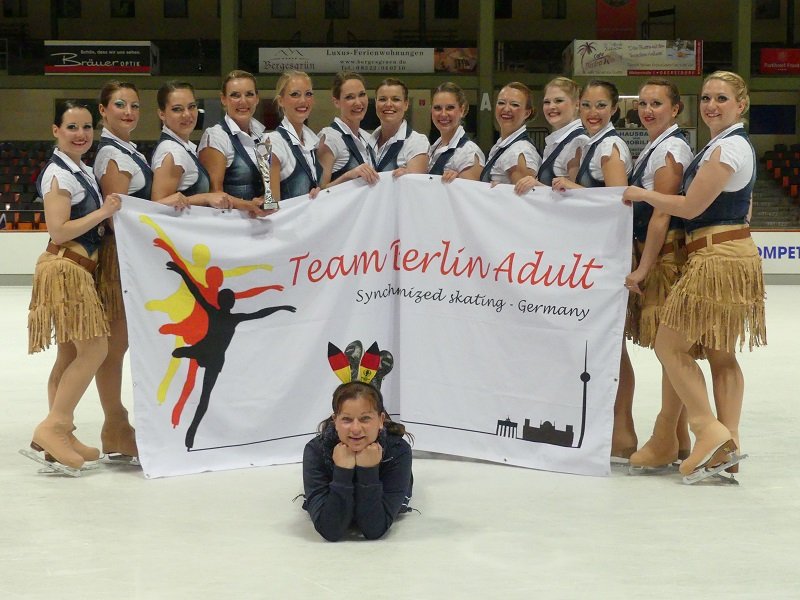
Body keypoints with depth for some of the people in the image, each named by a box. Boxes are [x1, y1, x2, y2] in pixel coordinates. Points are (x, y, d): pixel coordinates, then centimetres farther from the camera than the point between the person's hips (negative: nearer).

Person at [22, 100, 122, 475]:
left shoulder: (83, 172, 16)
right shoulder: (59, 174, -12)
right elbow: (59, 231, -18)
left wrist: (109, 211, 10)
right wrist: (103, 213, -17)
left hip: (79, 270, 10)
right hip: (65, 268, -10)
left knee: (71, 355, 9)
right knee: (94, 349, -13)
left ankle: (61, 436, 12)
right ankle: (51, 430, -12)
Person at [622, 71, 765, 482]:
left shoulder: (727, 147, -14)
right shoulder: (734, 144, 18)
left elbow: (690, 206, -17)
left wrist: (641, 194, -4)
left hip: (718, 258, -11)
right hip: (733, 252, 11)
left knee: (670, 345, -5)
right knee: (721, 355, 11)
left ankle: (708, 429, -7)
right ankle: (727, 446, 13)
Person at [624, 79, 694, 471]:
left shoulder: (671, 149, -13)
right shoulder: (651, 148, 17)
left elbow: (662, 215, -18)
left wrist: (643, 268, -18)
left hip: (668, 255, -10)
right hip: (651, 253, 10)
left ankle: (665, 443, 0)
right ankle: (678, 438, 21)